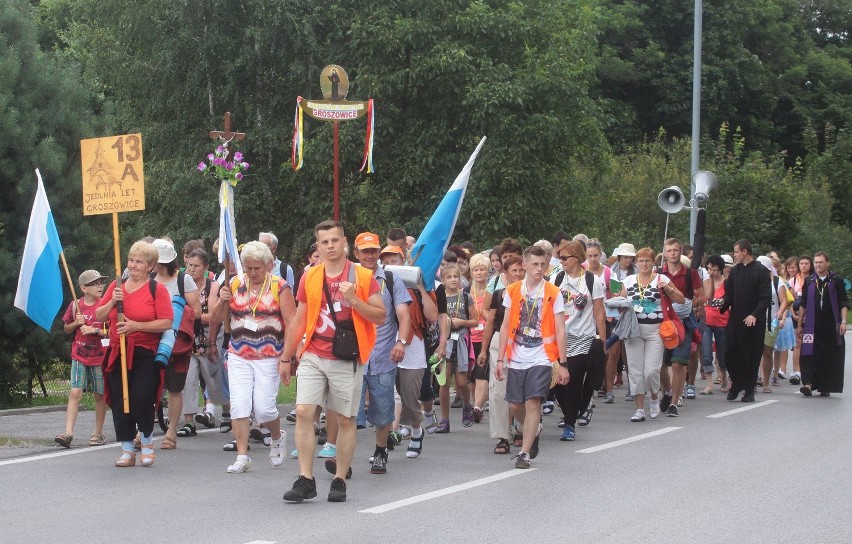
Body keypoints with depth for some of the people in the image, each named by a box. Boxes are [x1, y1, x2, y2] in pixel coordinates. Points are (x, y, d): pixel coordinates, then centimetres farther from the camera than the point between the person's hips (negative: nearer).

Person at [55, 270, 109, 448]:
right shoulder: (75, 305, 4)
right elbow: (66, 329, 15)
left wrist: (95, 330, -18)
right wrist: (75, 323, -6)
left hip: (99, 356, -1)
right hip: (79, 357, 1)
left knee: (100, 395, 7)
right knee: (75, 393, -8)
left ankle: (98, 433, 18)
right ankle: (68, 433, -12)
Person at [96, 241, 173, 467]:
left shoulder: (157, 289, -2)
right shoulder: (116, 286, 12)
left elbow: (167, 322, -9)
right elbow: (99, 316, 13)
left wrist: (136, 326, -16)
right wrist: (112, 302, -6)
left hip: (145, 355, -4)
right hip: (117, 354, 5)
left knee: (141, 400, -13)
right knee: (119, 402, 2)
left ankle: (147, 442, 12)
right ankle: (127, 451, 12)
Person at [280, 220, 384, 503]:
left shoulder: (363, 277, 0)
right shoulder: (310, 278, 9)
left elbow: (380, 317, -2)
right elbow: (299, 320, 16)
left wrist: (354, 300, -16)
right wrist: (286, 357, 17)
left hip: (347, 361, -2)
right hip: (313, 357, 2)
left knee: (346, 419, 4)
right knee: (303, 412, -10)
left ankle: (339, 480, 14)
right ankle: (305, 480, -6)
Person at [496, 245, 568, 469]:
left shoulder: (553, 293, -1)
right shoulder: (512, 291, 6)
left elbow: (560, 330, -1)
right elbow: (505, 327, 8)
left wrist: (562, 364, -5)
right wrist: (500, 359, 3)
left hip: (541, 358, -3)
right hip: (516, 358, 3)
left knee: (533, 402, -13)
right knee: (515, 405, 7)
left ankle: (524, 453, -8)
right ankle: (534, 430, 37)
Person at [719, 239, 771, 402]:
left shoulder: (761, 271, -5)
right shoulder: (735, 271, 12)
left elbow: (766, 297, -10)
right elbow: (729, 294, 13)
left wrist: (755, 315, -19)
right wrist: (723, 303, -8)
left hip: (753, 321, -5)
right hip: (735, 319, 5)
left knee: (752, 355, 1)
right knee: (731, 354, 1)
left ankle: (749, 390, 10)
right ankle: (736, 384, 19)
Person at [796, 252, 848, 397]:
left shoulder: (836, 281, 3)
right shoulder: (809, 282, 10)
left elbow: (844, 303, 2)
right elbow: (803, 305, 13)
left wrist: (843, 322, -9)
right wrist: (800, 325, 9)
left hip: (831, 326, -1)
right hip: (812, 326, 1)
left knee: (829, 357, 2)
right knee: (809, 355, -11)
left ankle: (825, 387, 11)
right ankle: (808, 383, -17)